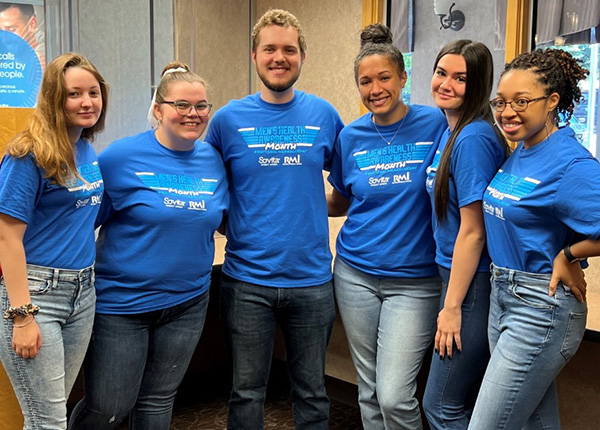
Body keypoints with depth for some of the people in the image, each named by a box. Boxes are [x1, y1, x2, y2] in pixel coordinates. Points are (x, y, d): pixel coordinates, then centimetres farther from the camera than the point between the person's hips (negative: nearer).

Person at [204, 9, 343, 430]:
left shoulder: (324, 115, 2)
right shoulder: (229, 119, 0)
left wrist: (311, 208, 0)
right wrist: (236, 228, -3)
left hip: (311, 278, 1)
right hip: (247, 280, 0)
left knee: (312, 391, 14)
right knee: (247, 391, 12)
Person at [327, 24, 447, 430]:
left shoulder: (435, 124, -6)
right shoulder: (351, 136, 3)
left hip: (414, 280, -3)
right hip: (356, 274, 4)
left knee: (394, 396, -6)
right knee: (370, 391, 14)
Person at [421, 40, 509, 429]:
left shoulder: (474, 138, -19)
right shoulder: (450, 132, 9)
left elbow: (473, 232, -19)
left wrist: (452, 306, -15)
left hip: (473, 284, -9)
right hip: (456, 274, 9)